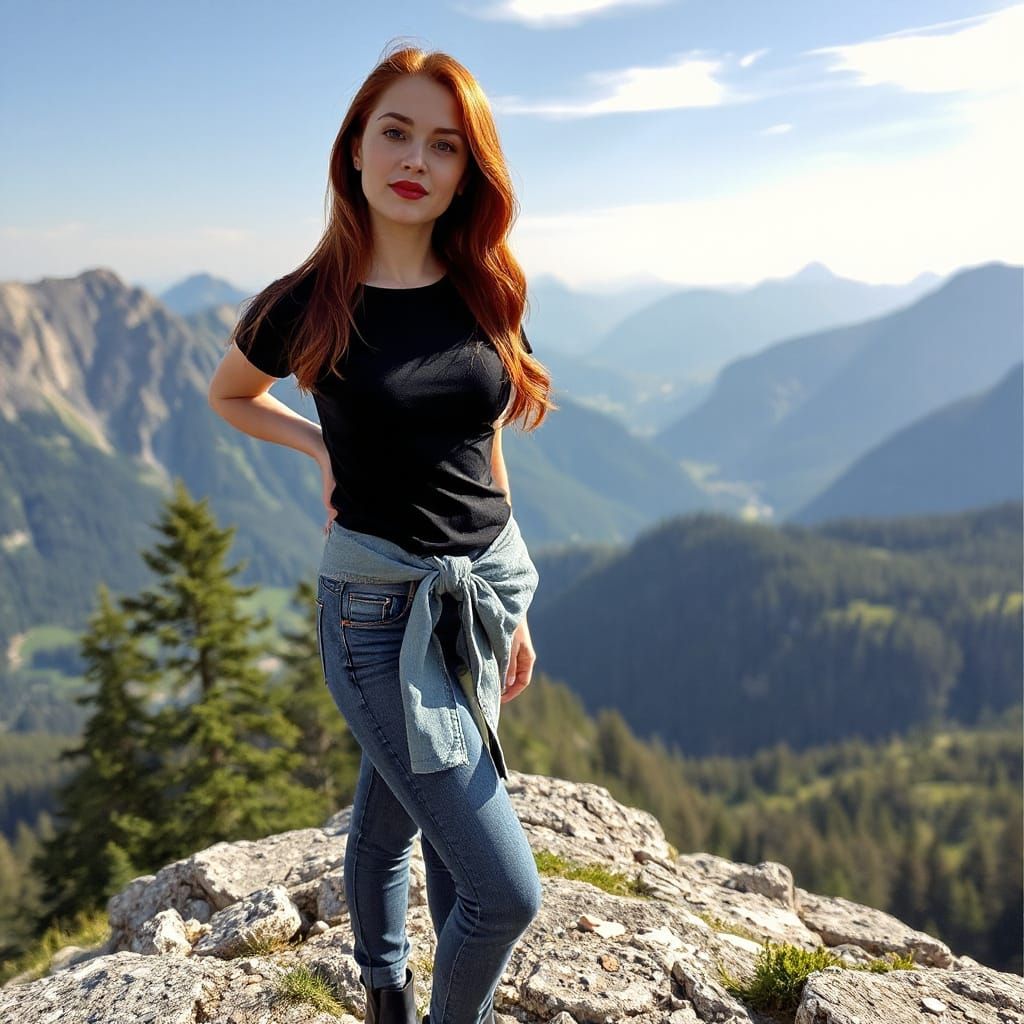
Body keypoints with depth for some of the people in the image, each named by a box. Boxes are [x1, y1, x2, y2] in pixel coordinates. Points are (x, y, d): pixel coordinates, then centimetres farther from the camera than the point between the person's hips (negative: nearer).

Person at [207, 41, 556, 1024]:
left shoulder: (484, 295, 2)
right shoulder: (305, 308, -10)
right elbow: (227, 396, 11)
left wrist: (513, 608, 13)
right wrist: (324, 448, -4)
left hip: (479, 594, 5)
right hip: (381, 612, -4)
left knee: (389, 819, 23)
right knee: (505, 890, -4)